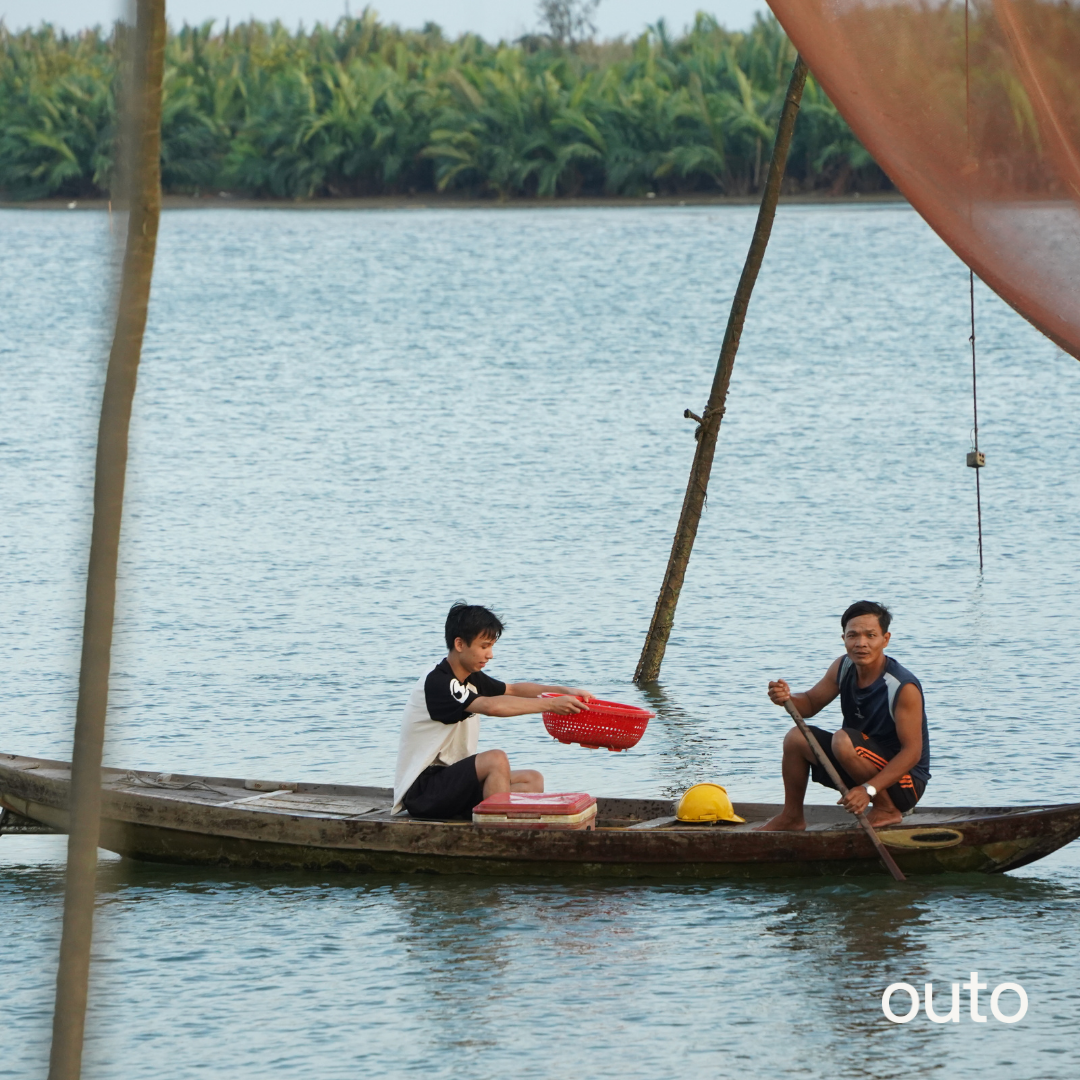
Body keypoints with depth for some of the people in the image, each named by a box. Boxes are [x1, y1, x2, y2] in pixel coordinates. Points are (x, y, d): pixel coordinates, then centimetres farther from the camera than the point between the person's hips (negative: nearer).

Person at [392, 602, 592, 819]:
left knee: (532, 780, 1)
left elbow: (513, 689, 21)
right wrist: (551, 704, -31)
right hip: (421, 792, -10)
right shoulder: (436, 683, -20)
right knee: (496, 759, -30)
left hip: (451, 781, 10)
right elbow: (491, 706, -32)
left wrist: (565, 692, 4)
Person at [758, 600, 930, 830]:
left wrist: (869, 789, -36)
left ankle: (887, 809, -14)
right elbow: (811, 704, 9)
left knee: (843, 740, -30)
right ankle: (792, 816, 19)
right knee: (796, 738, 4)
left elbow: (912, 752, -27)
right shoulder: (843, 668, -3)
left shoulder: (904, 688, -26)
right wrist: (787, 698, -17)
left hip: (906, 782, -8)